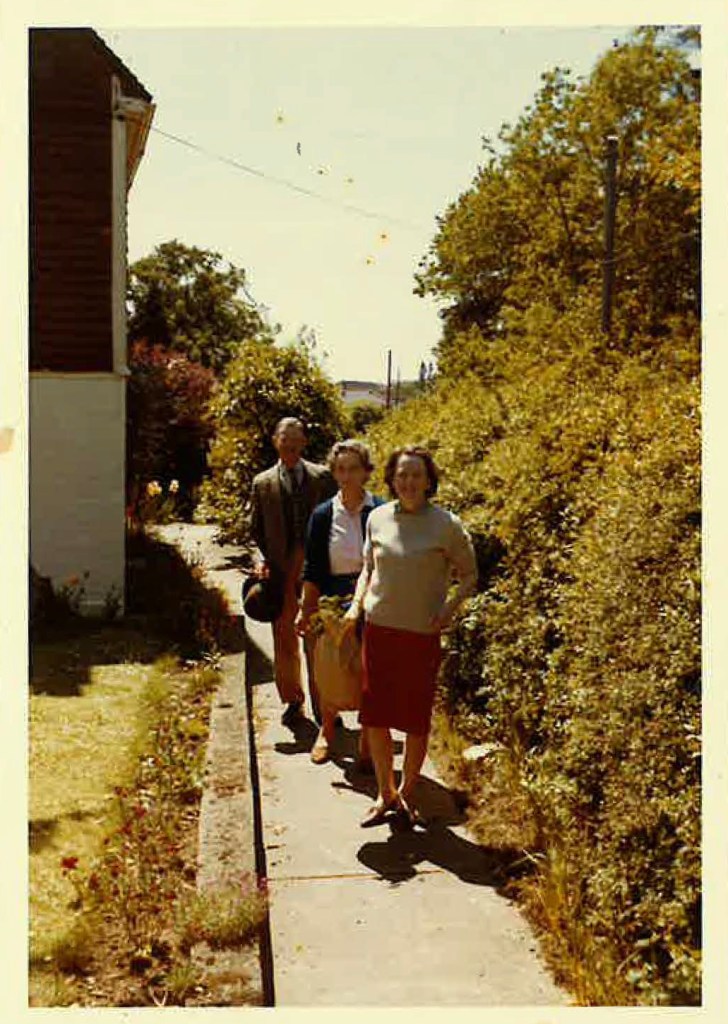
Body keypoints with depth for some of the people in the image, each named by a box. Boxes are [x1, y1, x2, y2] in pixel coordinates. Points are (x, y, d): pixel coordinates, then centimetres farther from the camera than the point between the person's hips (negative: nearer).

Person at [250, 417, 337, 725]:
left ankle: (321, 702, 15)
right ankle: (291, 698, 24)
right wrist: (264, 560, -3)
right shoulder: (262, 483, 7)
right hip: (280, 569, 2)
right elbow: (256, 528, 11)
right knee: (284, 638, 9)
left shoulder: (322, 477, 4)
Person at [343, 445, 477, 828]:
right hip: (378, 629, 3)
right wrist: (356, 604, 3)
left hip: (422, 635, -3)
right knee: (375, 717, 7)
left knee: (416, 720, 7)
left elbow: (469, 574, 2)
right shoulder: (378, 518, 3)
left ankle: (406, 792, 29)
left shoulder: (446, 525, -6)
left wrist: (449, 607, -14)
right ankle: (385, 793, 27)